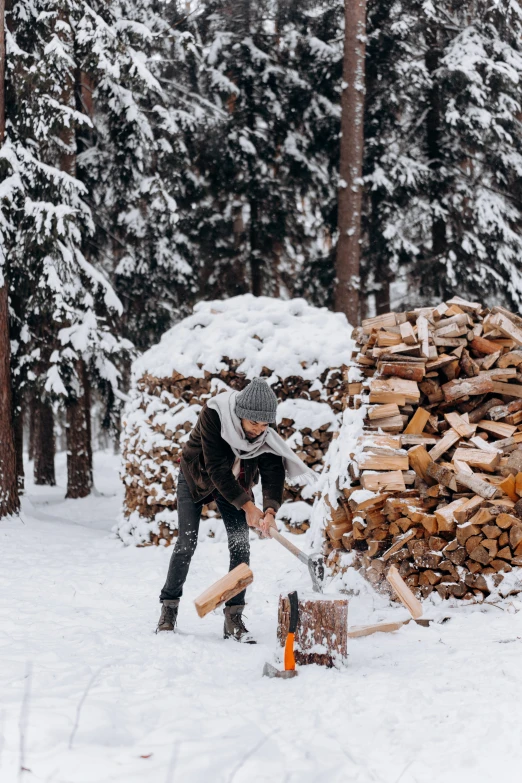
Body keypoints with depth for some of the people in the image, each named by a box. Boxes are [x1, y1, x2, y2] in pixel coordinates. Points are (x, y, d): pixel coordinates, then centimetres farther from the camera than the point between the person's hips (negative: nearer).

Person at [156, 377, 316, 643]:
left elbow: (273, 472, -27)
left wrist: (270, 510, -45)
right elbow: (216, 467, -34)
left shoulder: (267, 433, -24)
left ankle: (233, 619, -2)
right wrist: (246, 505, -36)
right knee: (186, 543, -9)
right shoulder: (213, 414, -35)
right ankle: (169, 609, 7)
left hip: (235, 483, 3)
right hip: (197, 477, -3)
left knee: (241, 547, -8)